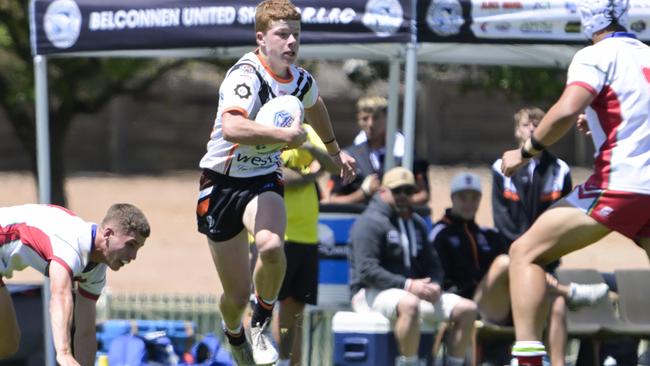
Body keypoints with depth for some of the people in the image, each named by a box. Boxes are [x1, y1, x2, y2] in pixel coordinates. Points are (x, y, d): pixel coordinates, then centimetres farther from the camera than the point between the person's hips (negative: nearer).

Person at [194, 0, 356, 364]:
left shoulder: (301, 80, -1)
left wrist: (335, 150, 37)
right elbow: (231, 128, -44)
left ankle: (262, 323, -4)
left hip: (264, 180, 4)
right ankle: (234, 335, 40)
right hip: (223, 182, -4)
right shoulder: (246, 75, -24)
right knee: (237, 296, 1)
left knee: (271, 246, -32)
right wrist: (284, 134, -43)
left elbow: (314, 106, 26)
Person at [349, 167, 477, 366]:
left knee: (467, 309, -4)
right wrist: (407, 285, -24)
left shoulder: (417, 223, 21)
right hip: (372, 294, -8)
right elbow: (367, 270, -17)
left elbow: (432, 264, 22)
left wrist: (434, 285, -3)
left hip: (414, 291, 8)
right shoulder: (370, 222, -7)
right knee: (409, 303, -41)